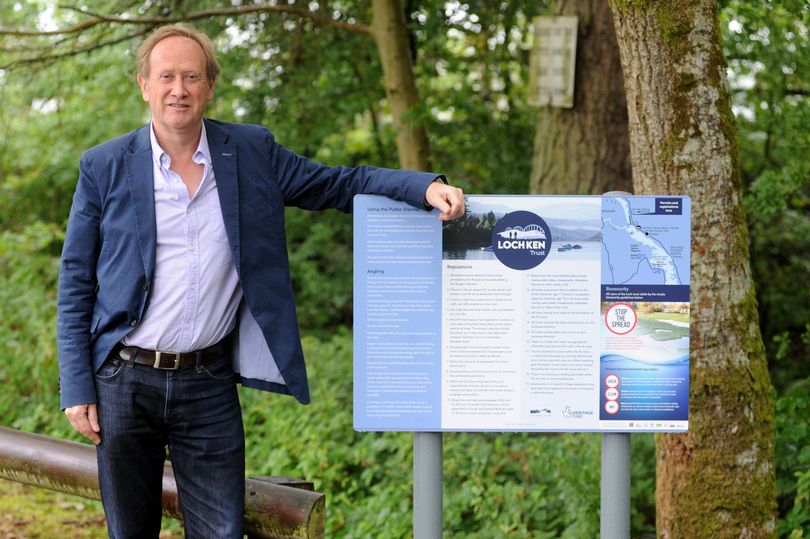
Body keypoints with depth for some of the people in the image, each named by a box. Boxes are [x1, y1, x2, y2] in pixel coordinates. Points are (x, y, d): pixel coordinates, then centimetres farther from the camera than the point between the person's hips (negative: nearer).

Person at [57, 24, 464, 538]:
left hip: (209, 381, 1)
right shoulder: (104, 167, -1)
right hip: (124, 380, -1)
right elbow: (76, 284, 1)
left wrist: (426, 186, -11)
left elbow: (340, 184, 7)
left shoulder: (252, 153, 3)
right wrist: (76, 388, -5)